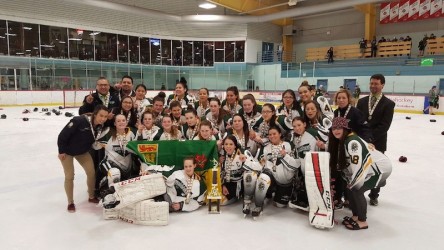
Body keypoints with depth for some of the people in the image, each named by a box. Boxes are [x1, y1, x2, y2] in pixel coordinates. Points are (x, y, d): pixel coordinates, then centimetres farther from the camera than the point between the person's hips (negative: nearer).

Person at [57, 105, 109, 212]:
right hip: (67, 151, -5)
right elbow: (63, 135, -26)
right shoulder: (79, 121, -35)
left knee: (92, 172, 3)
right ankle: (70, 202, 18)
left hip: (83, 151, 6)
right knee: (69, 176, -1)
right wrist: (61, 151, -19)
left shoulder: (100, 126, -13)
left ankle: (91, 196, 26)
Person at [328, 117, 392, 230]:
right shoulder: (340, 141, 4)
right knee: (350, 188, 5)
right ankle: (356, 216, 20)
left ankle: (362, 222, 1)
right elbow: (343, 164, 10)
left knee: (356, 190, -13)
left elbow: (358, 165, -29)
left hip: (380, 168, -9)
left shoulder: (352, 141, -26)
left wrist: (353, 182, -22)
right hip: (369, 168, 9)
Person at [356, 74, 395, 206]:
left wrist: (370, 137, -19)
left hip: (377, 142, -2)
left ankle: (374, 195, 26)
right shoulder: (362, 101, 7)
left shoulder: (388, 103, -4)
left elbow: (385, 125, -12)